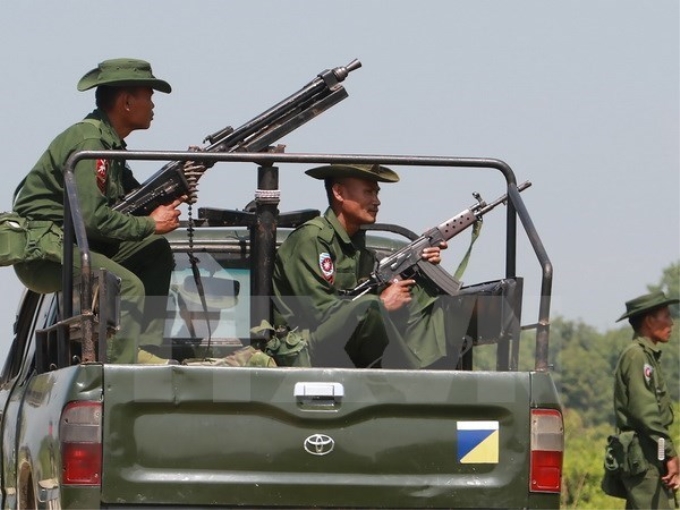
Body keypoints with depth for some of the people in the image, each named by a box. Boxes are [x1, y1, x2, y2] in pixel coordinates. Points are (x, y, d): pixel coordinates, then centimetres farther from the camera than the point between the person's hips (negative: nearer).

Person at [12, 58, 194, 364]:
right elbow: (90, 217, -27)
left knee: (157, 252, 9)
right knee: (128, 286, -25)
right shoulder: (89, 141, -19)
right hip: (40, 255, -10)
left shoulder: (109, 143, 13)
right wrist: (151, 224, -16)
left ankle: (142, 351, 5)